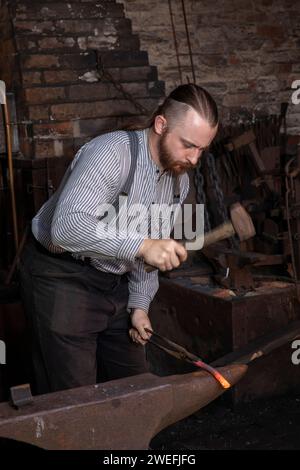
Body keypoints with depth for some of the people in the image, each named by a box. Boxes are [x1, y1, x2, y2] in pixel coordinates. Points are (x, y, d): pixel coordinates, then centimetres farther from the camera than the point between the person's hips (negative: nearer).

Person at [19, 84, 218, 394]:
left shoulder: (179, 181, 1)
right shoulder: (112, 153, -25)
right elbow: (67, 226, -38)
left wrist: (139, 304, 5)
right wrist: (141, 245, -43)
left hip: (113, 284, 8)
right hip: (60, 276, -7)